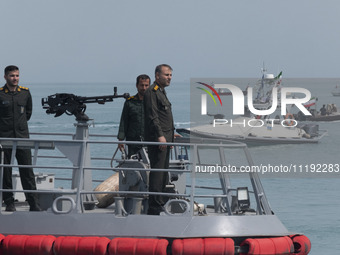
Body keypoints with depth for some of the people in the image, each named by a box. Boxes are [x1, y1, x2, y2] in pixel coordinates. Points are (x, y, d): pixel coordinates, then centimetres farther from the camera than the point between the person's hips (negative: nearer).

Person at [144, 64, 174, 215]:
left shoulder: (162, 92, 21)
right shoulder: (152, 92, -10)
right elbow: (152, 116, -18)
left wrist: (171, 135, 23)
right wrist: (160, 135, -23)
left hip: (165, 138, 10)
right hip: (157, 139, -10)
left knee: (164, 171, 10)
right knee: (157, 170, -11)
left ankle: (162, 203, 14)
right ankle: (154, 207, -12)